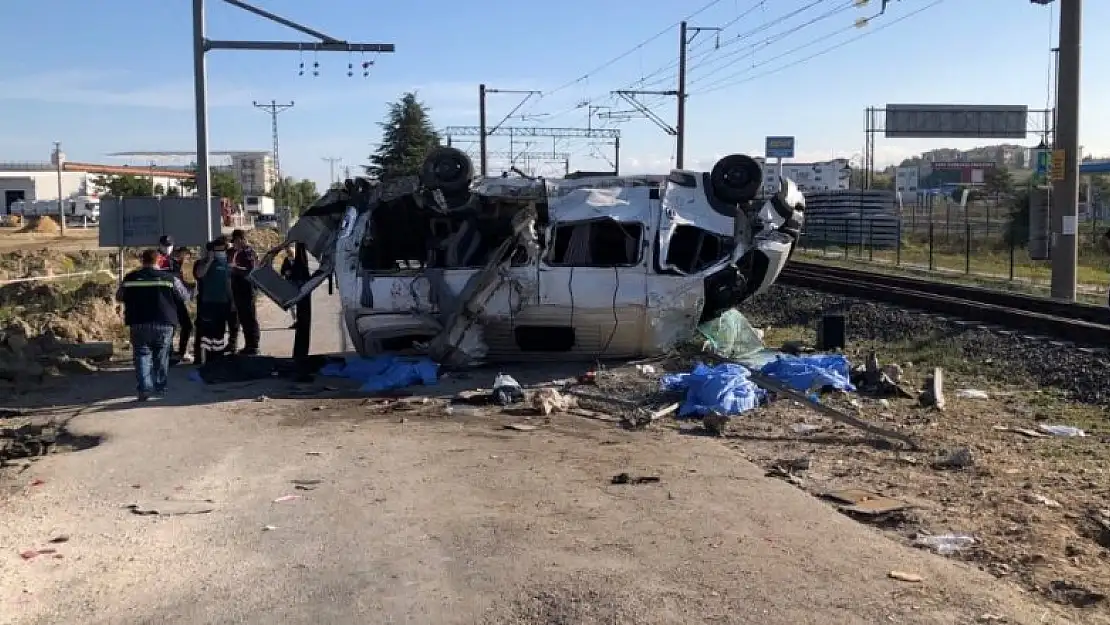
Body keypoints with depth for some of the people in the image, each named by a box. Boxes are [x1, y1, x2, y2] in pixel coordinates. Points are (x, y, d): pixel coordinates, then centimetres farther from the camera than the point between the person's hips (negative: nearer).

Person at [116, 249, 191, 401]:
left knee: (142, 356, 4)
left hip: (138, 324, 0)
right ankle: (160, 388, 17)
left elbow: (119, 297, 17)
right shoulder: (169, 278, -1)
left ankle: (144, 388, -11)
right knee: (161, 357, 13)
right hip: (163, 324, 0)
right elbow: (185, 296, 8)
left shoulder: (130, 278, 3)